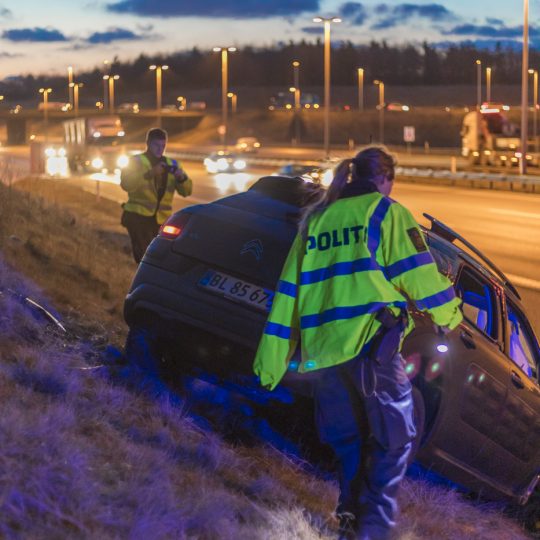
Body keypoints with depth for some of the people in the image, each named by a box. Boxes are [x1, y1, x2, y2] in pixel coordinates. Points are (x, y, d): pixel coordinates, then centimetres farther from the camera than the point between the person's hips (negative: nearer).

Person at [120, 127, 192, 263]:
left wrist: (182, 178, -17)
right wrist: (149, 174, -29)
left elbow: (186, 191, 5)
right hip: (138, 217, -4)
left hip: (161, 220, 4)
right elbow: (126, 184, -18)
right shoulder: (136, 161, 0)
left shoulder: (172, 164, 11)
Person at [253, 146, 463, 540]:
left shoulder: (315, 219, 21)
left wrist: (272, 362, 20)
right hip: (371, 341, -6)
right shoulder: (385, 213, 4)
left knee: (348, 438, 19)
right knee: (393, 435, 1)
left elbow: (288, 292, 19)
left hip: (320, 346, 6)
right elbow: (417, 272, -5)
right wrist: (448, 313, 13)